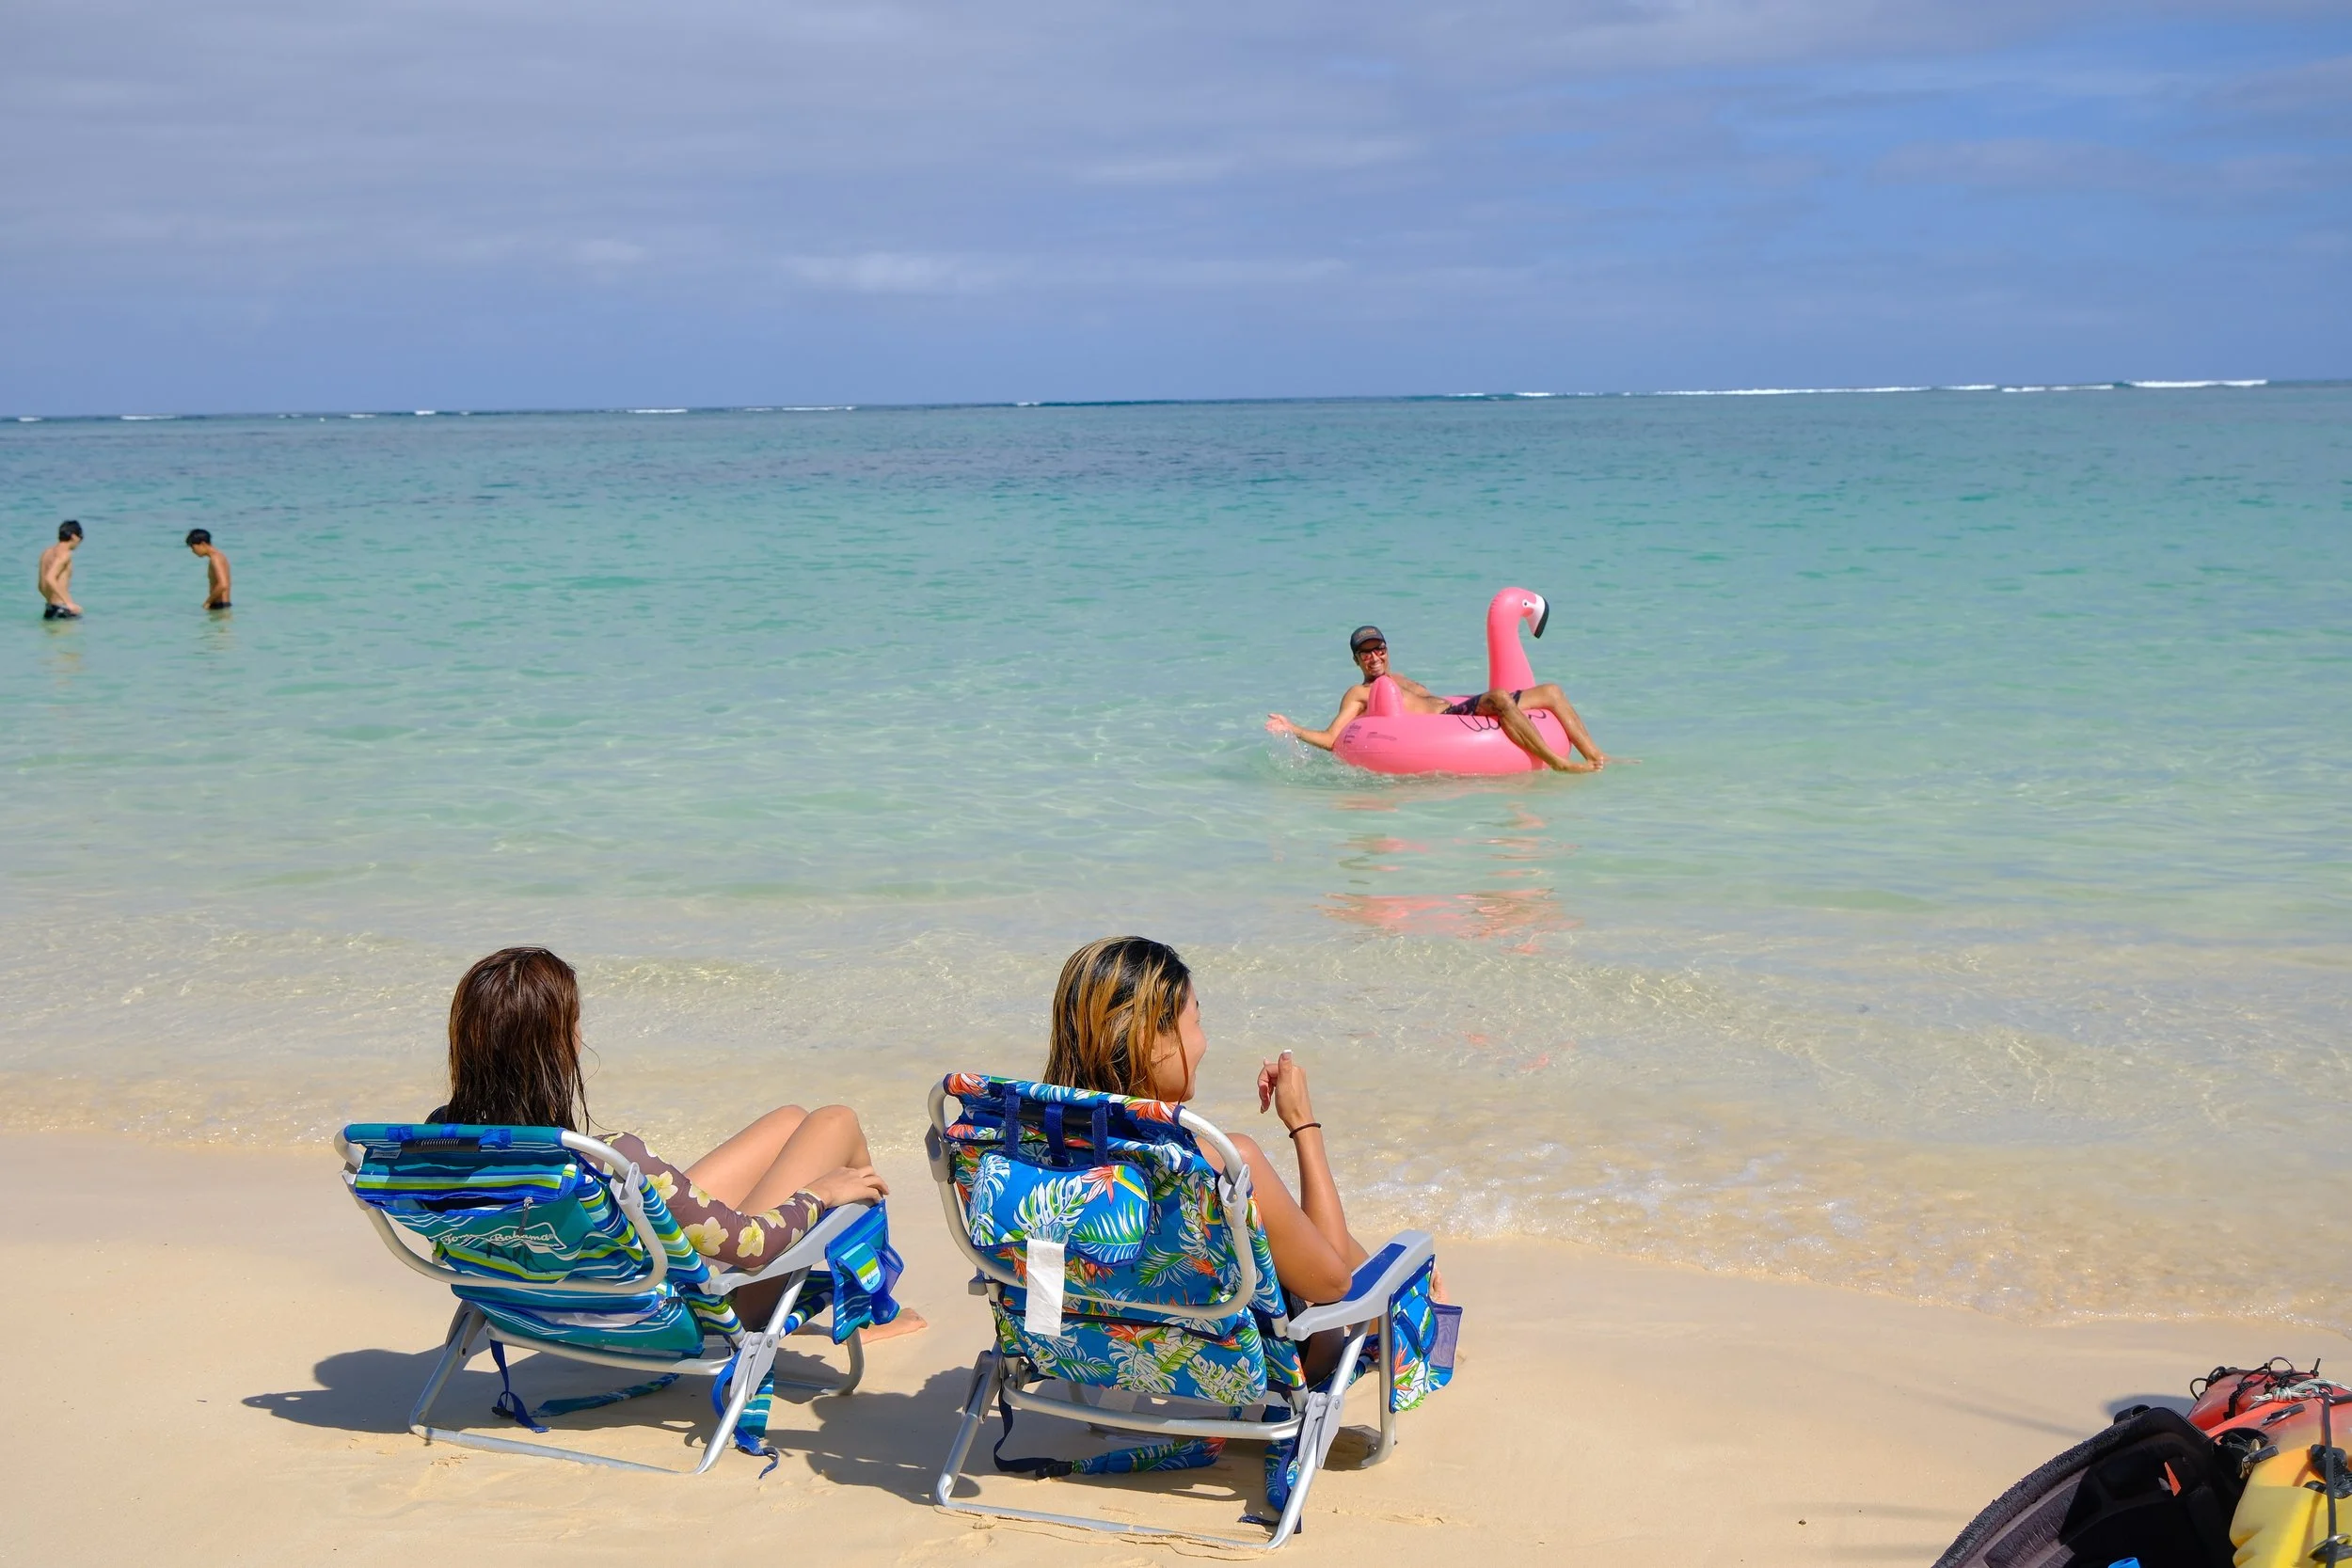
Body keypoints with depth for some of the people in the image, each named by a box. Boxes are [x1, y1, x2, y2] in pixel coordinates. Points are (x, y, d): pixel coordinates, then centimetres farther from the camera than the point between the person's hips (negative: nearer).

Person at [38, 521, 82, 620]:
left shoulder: (48, 552, 15)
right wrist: (69, 603, -27)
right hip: (61, 609, -9)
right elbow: (50, 579, -25)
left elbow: (42, 585, 20)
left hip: (49, 608, 9)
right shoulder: (64, 554, -12)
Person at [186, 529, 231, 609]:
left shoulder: (215, 558, -15)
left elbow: (222, 585, -27)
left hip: (220, 606, -10)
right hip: (223, 605, 10)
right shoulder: (218, 556, 16)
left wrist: (207, 602, -17)